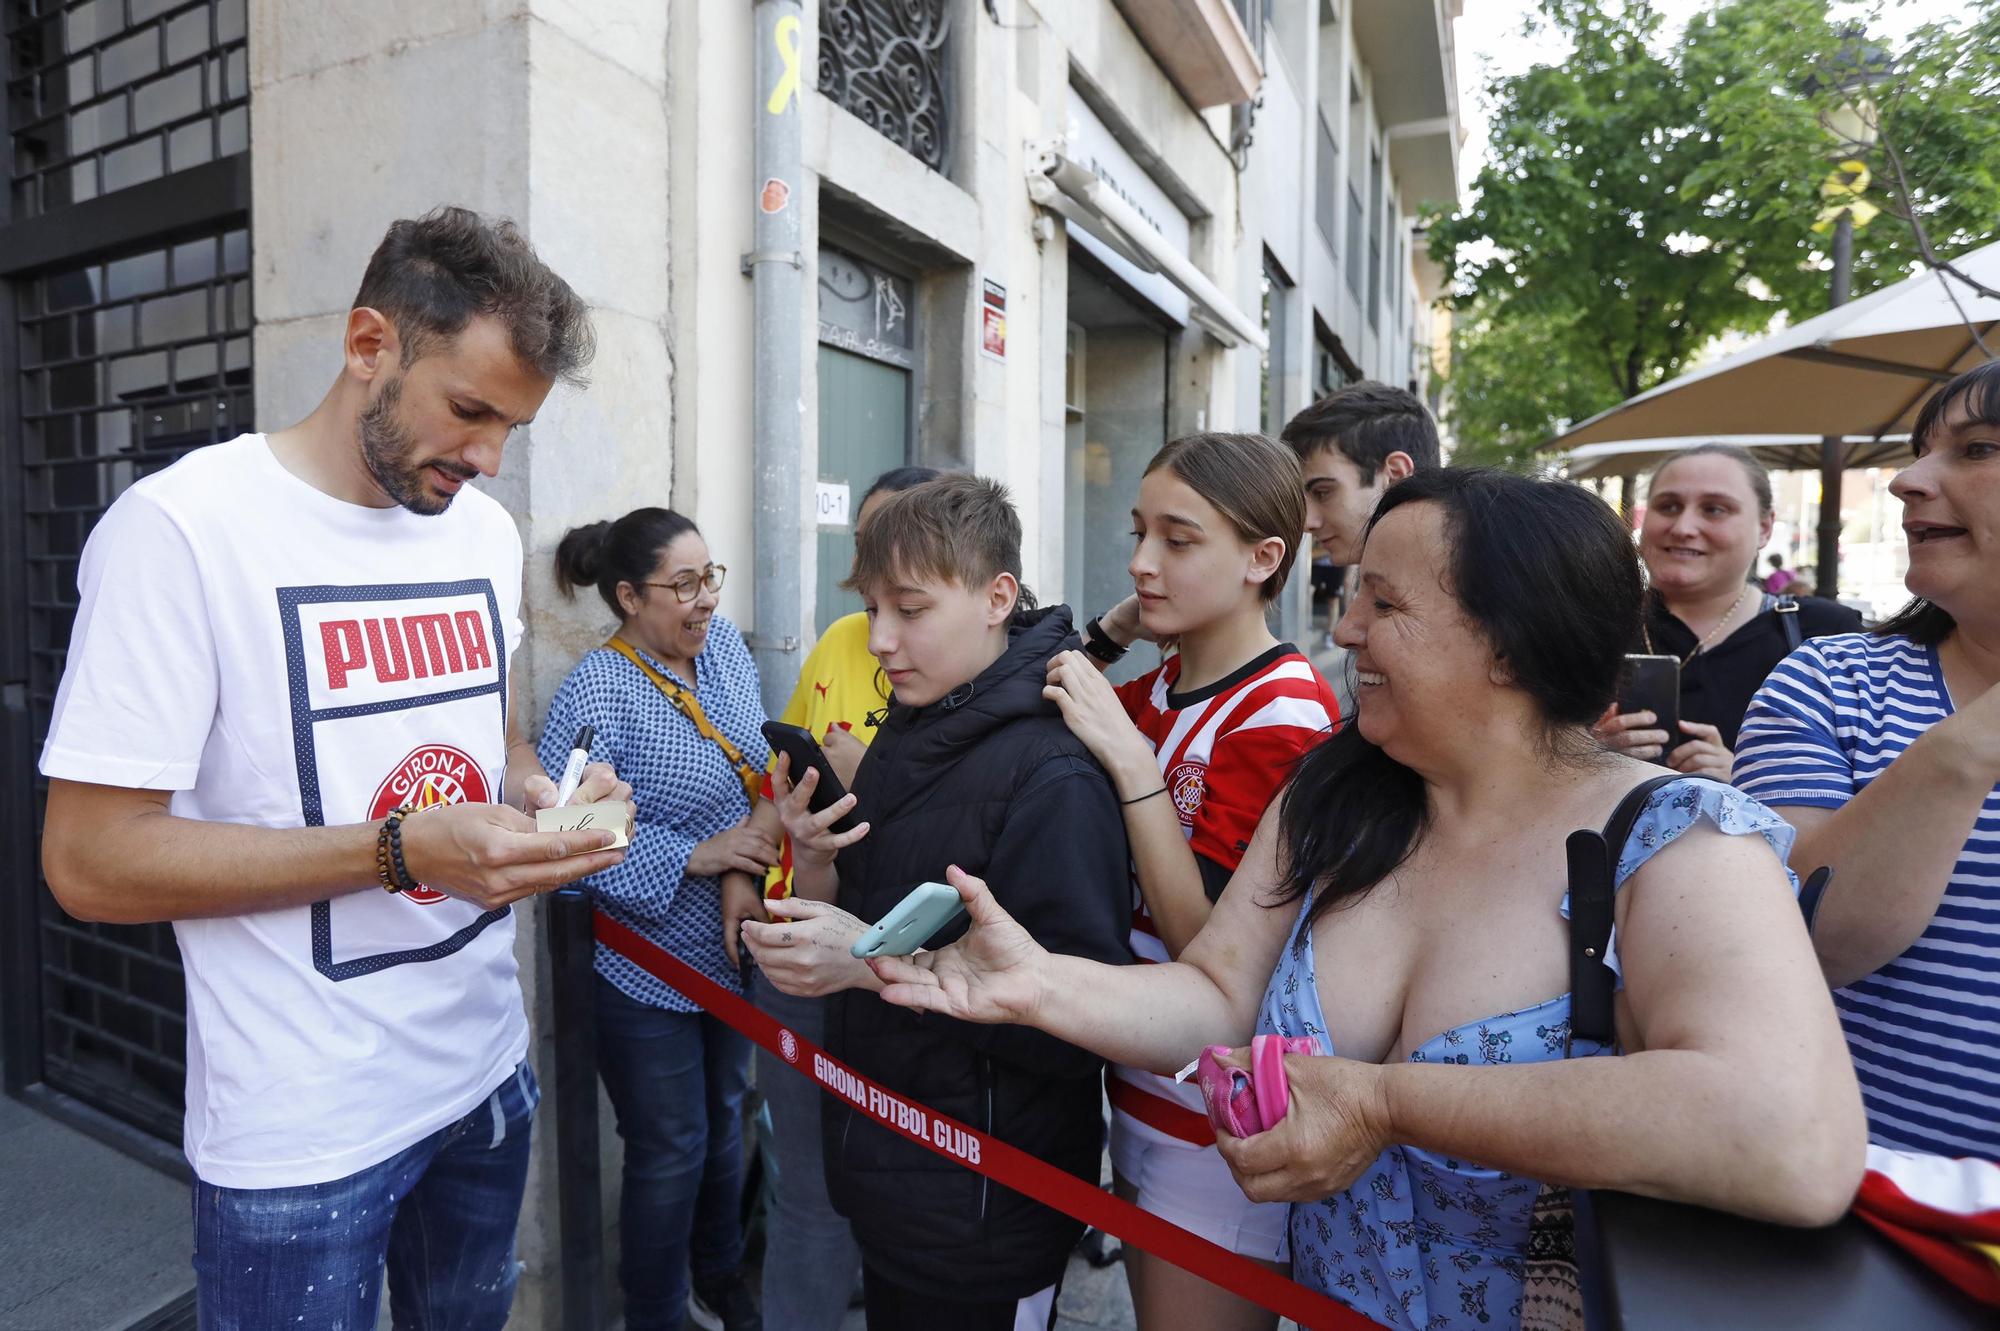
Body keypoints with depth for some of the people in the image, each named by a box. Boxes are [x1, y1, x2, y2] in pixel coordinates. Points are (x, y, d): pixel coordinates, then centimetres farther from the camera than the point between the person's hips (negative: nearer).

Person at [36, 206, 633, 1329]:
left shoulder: (489, 532, 3)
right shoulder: (184, 529, -17)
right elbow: (89, 861, -17)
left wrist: (541, 793, -8)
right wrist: (405, 849, -26)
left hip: (488, 1070, 6)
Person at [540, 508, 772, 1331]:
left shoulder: (724, 644, 0)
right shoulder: (596, 693, -20)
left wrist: (750, 874, -5)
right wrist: (695, 857, -28)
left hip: (734, 948, 7)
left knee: (724, 1121, 24)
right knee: (670, 1154, 10)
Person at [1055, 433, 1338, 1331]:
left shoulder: (1285, 712, -20)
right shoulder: (1150, 694, 2)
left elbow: (1210, 944, -23)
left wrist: (1128, 758, -27)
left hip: (1219, 1131, -7)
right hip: (1138, 1093, 7)